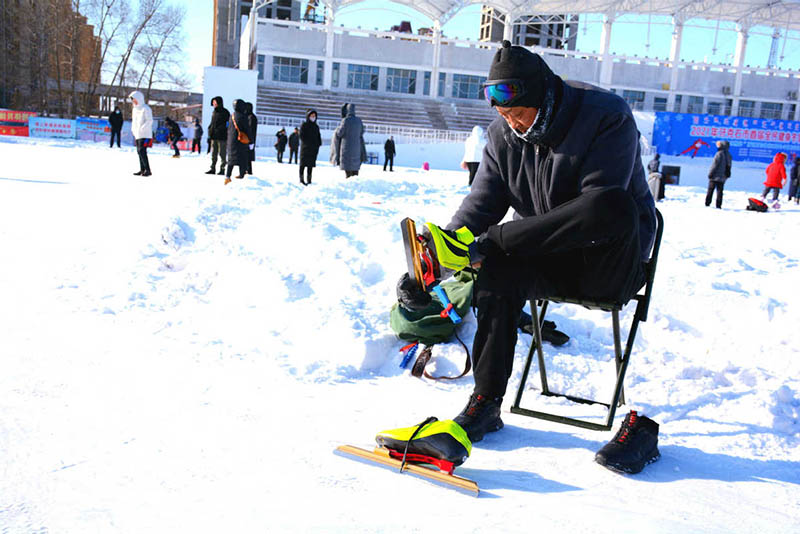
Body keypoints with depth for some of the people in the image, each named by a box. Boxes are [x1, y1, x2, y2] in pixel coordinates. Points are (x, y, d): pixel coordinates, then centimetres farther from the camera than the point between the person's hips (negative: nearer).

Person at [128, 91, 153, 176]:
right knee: (139, 152, 9)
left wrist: (141, 129, -21)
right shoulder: (135, 109, 17)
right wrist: (133, 129, 9)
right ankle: (142, 170, 15)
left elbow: (149, 121, -16)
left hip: (145, 134, -9)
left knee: (142, 151, -15)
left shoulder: (145, 108, -9)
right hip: (137, 134, 9)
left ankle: (148, 170, -13)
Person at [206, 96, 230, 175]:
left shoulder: (225, 112, -7)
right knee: (213, 154, 10)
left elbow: (227, 125, -11)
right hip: (214, 137, 7)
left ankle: (222, 169, 4)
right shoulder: (214, 112, 15)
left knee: (222, 154, -2)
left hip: (222, 137, -7)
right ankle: (213, 168, 16)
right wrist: (210, 134, 13)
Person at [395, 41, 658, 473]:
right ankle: (485, 405, -18)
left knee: (614, 204, -36)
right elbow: (481, 204, -4)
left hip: (610, 264, -4)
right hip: (550, 260, 4)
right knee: (498, 269, -29)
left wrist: (487, 242, -35)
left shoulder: (607, 116, -17)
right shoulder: (504, 135, 1)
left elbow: (599, 209, -28)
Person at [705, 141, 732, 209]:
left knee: (710, 190, 1)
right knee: (719, 191, 7)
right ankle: (718, 205, 3)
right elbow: (729, 166, 15)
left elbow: (714, 165, -15)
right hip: (722, 177, 6)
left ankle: (707, 203, 0)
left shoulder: (719, 154, -14)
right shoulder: (728, 155, 10)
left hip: (715, 176, -6)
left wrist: (710, 173, -10)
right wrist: (726, 175, 20)